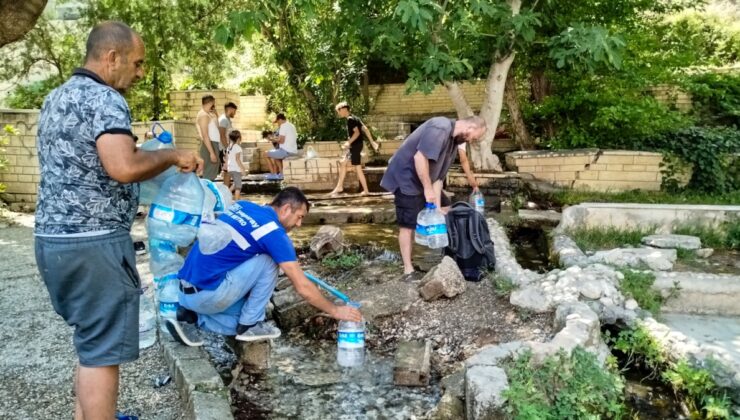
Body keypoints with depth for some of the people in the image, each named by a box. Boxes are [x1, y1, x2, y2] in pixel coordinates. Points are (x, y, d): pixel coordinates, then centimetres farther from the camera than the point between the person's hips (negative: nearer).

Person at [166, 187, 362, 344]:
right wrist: (335, 311, 3)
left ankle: (191, 315, 7)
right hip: (206, 294, -8)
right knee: (268, 262, -3)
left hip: (186, 291, 8)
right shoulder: (274, 232, -11)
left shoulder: (242, 205, 10)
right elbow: (303, 287, -10)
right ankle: (249, 325, 4)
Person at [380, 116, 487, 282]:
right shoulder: (440, 128, -22)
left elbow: (439, 177, 6)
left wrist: (438, 207, -1)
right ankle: (408, 270, -2)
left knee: (444, 206, 15)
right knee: (408, 224, -9)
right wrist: (428, 188, -25)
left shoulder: (453, 141, 9)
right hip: (406, 177, -10)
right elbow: (419, 157, -31)